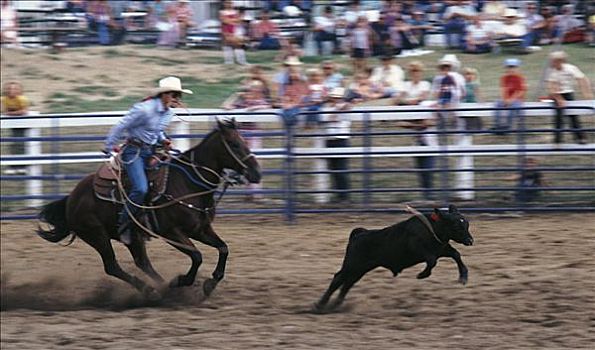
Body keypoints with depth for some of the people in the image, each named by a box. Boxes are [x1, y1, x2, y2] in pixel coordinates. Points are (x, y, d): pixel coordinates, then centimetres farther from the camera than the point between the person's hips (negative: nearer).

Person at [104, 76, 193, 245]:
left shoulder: (168, 113, 6)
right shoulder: (144, 110, -20)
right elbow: (120, 127, -13)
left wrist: (163, 140, 3)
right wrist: (110, 147, -5)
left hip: (151, 152, 8)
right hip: (134, 152, -8)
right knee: (141, 188, -25)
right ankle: (123, 226, -13)